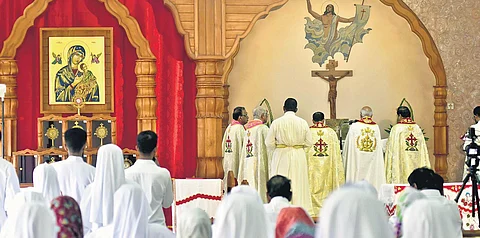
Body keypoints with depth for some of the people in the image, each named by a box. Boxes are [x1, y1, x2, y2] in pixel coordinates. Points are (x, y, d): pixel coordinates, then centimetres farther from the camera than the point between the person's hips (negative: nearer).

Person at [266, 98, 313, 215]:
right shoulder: (303, 123, -3)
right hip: (299, 157, 1)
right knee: (299, 183, 7)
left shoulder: (277, 123, -7)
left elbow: (269, 143, -5)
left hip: (281, 157, -1)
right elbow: (309, 143, 0)